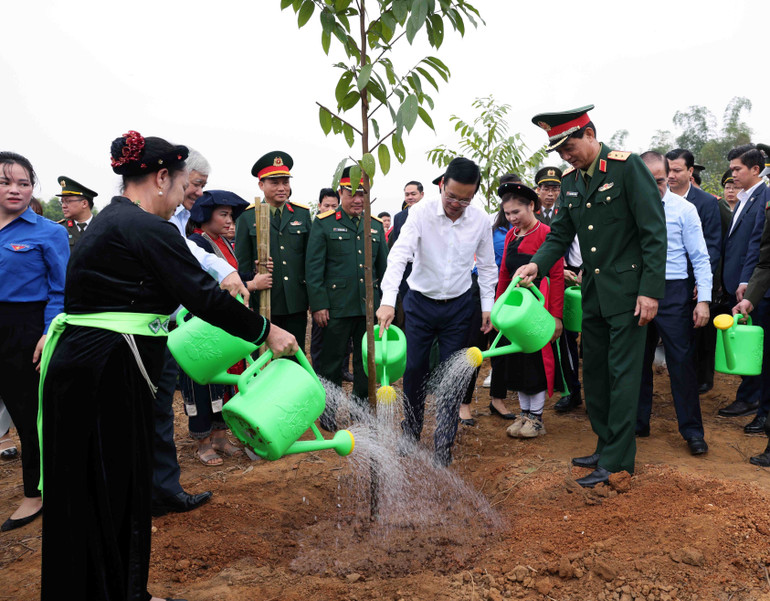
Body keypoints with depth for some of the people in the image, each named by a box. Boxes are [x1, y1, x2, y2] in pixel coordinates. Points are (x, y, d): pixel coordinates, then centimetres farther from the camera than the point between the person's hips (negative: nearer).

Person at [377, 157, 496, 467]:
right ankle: (411, 432, 29)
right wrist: (388, 300, -34)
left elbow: (486, 265, 6)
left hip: (458, 306, 1)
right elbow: (398, 255, -23)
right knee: (414, 371, 6)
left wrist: (487, 305, 3)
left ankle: (444, 444, 17)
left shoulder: (480, 220, -7)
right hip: (420, 303, -1)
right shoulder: (421, 212, -14)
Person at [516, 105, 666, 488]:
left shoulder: (627, 167, -12)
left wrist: (650, 290, -18)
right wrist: (537, 264, -10)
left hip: (627, 291, -7)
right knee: (594, 373, 13)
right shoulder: (570, 180, 8)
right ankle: (605, 447, 28)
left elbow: (654, 232, -14)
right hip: (593, 292, 7)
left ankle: (618, 462, 8)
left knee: (622, 374, -2)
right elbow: (560, 234, 9)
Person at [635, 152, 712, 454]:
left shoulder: (684, 209, -1)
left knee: (681, 362, 0)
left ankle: (692, 431, 12)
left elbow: (700, 258, 0)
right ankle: (638, 422, 24)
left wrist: (704, 299, -8)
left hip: (673, 293, -2)